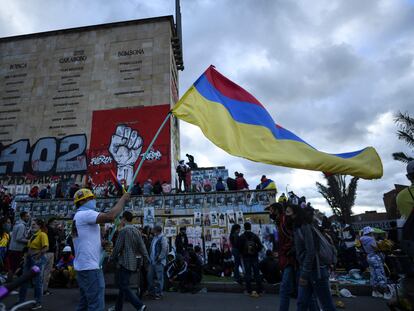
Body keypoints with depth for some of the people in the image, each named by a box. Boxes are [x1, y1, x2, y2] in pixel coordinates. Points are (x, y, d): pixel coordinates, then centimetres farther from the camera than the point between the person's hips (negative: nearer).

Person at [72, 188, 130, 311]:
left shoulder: (79, 217, 18)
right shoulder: (85, 214, -15)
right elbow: (110, 216, -32)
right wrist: (123, 199, -20)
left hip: (83, 266, 11)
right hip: (90, 266, -11)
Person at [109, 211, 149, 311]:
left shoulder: (123, 230, -14)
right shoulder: (137, 231, 7)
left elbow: (118, 247, -13)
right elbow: (142, 247, 4)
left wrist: (113, 258, 3)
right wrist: (146, 260, 5)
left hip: (124, 263, -8)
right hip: (133, 263, 8)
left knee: (124, 287, -2)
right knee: (123, 285, 20)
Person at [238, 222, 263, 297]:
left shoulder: (241, 237, -5)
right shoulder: (255, 236, -2)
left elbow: (239, 247, -6)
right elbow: (260, 246, -3)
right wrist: (256, 251, 12)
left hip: (246, 257, -1)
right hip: (254, 256, 1)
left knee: (247, 273, 5)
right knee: (257, 273, 8)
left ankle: (250, 291, 6)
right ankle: (259, 291, 9)